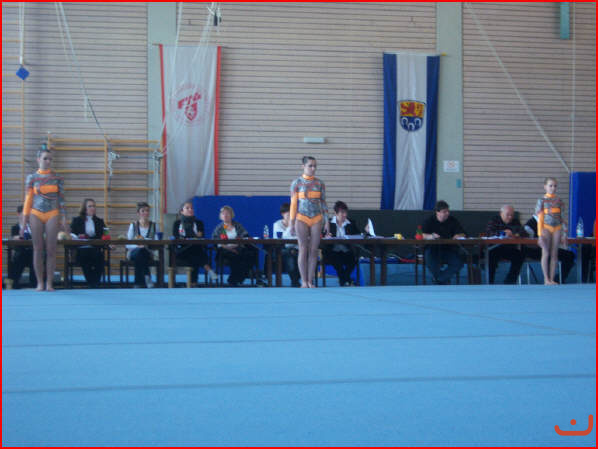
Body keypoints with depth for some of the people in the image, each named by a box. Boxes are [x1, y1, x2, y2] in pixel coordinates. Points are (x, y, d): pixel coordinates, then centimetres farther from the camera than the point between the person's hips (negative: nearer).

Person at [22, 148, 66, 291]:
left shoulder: (57, 178, 5)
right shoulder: (32, 178, 4)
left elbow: (61, 199, 6)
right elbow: (27, 199, 4)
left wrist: (63, 220, 1)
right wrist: (24, 222, 2)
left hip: (52, 215, 0)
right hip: (36, 215, 0)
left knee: (51, 250, -3)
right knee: (38, 250, 1)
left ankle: (49, 283, 1)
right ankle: (40, 283, 5)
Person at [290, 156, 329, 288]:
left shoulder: (320, 183, 8)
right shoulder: (296, 183, 0)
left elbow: (323, 203, 10)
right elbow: (293, 204, 1)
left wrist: (327, 221, 4)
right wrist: (292, 223, -2)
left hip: (316, 219, 3)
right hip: (302, 219, -3)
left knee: (314, 250, 0)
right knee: (303, 250, -4)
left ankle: (310, 281, 5)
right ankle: (304, 282, -1)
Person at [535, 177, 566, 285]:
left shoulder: (559, 200, 9)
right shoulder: (542, 201, -1)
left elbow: (561, 217, 13)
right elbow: (540, 218, -1)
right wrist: (540, 234, -5)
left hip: (557, 228, 3)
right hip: (546, 228, -3)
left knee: (554, 254, 3)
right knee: (546, 253, -3)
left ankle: (552, 279, 6)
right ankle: (546, 279, 0)